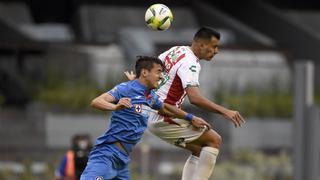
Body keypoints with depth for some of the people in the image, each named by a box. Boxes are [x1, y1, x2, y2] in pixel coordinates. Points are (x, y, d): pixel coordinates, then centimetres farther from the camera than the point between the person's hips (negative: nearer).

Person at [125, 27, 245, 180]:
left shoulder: (176, 50, 8)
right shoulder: (190, 63, -21)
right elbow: (194, 98, -34)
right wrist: (224, 111, -36)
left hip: (153, 117, 10)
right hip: (164, 119, -10)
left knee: (199, 150, 15)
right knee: (214, 140, -10)